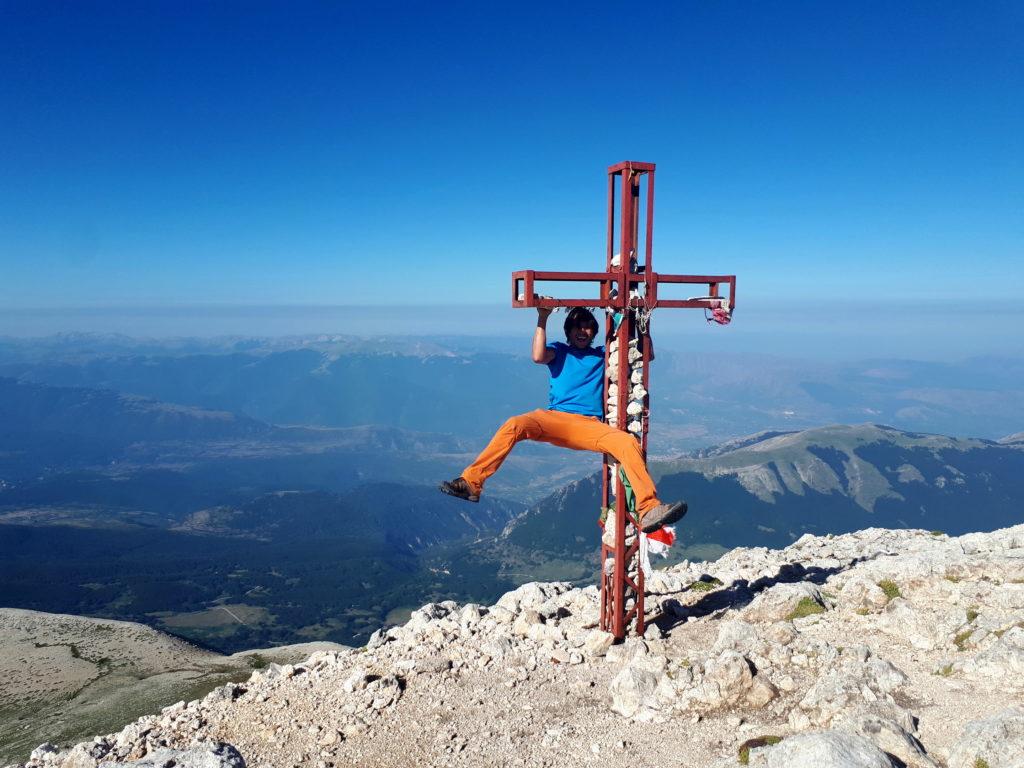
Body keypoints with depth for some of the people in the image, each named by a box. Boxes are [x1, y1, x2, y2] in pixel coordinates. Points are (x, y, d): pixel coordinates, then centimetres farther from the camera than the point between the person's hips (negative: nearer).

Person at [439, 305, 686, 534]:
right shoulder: (559, 350, 22)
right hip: (553, 419, -1)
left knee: (628, 442, -29)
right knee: (514, 425, -31)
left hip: (589, 426, 1)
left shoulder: (602, 354, 26)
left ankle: (649, 511, -34)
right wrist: (542, 319, -2)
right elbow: (538, 357, -1)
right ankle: (471, 482, -32)